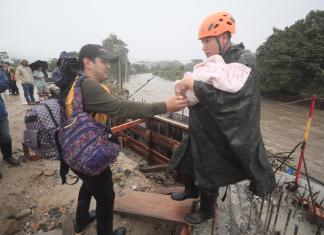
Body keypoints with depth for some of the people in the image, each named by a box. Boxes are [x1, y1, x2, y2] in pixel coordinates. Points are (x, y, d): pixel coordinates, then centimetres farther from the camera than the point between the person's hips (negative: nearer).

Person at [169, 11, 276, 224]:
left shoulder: (245, 61, -17)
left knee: (208, 179, 13)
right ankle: (191, 191, 53)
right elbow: (203, 92, 8)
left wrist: (192, 83, -26)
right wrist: (183, 86, -13)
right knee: (183, 165, 22)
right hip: (199, 132, 7)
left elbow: (226, 98, -31)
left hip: (218, 138, -7)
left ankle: (206, 211, 43)